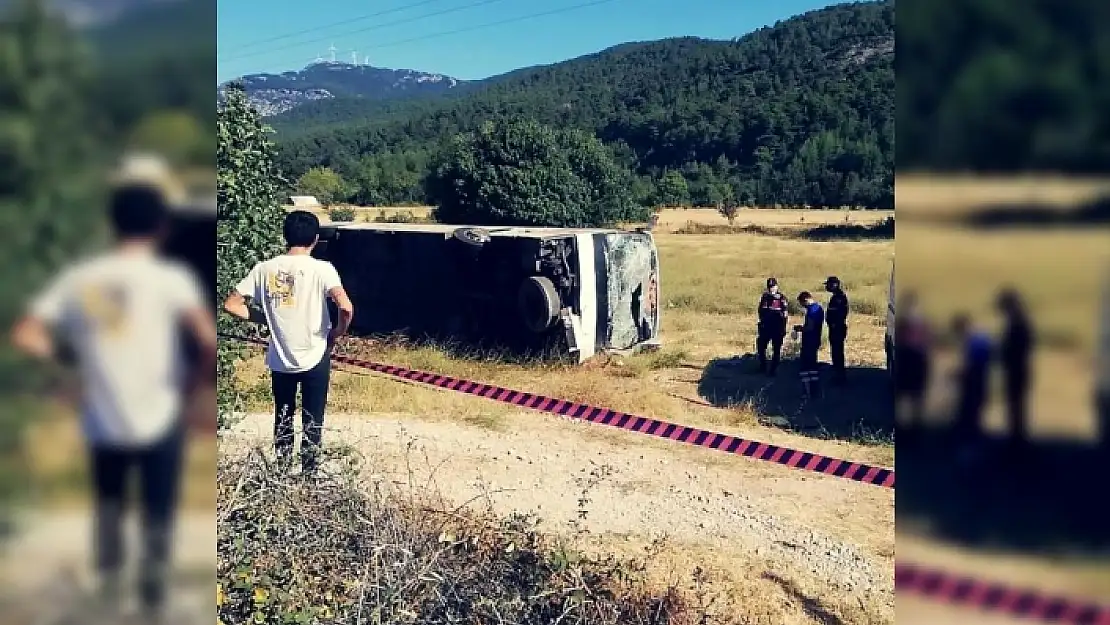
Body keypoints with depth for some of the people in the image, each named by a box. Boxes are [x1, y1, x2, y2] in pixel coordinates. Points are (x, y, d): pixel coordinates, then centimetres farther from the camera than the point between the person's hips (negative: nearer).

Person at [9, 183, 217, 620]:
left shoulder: (77, 279, 0)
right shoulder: (171, 278, -12)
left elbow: (23, 336, -2)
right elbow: (210, 342, -23)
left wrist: (73, 356, 11)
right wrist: (196, 381, -6)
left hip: (101, 423, 4)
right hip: (159, 420, -3)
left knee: (108, 504, 28)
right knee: (157, 516, 14)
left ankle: (109, 587, 32)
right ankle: (152, 603, 22)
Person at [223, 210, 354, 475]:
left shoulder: (265, 269, -3)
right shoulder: (321, 269, -14)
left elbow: (231, 305, 0)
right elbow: (346, 308, -26)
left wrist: (265, 319, 10)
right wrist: (336, 334, -7)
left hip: (279, 360, 3)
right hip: (314, 358, -3)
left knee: (283, 418, 20)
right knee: (312, 421, 11)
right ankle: (308, 475, 17)